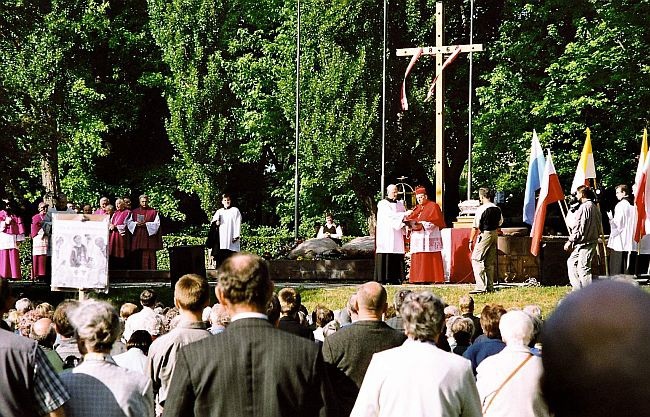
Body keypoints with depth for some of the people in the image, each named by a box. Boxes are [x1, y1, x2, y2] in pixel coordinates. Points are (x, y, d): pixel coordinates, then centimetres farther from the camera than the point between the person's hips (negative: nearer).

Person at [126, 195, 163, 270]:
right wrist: (136, 223, -11)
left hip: (149, 236, -2)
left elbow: (157, 223, 0)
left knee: (150, 255, -7)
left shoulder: (153, 212, 9)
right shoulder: (134, 212, 16)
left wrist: (146, 224, -13)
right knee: (138, 256, -2)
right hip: (137, 237, 2)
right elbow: (129, 222, 9)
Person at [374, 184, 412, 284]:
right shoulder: (382, 204, 1)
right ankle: (383, 278, -10)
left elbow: (404, 218, 15)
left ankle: (396, 278, -2)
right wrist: (404, 214, -20)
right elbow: (390, 215, -13)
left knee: (397, 258, -3)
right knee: (386, 256, -10)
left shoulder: (400, 205, 18)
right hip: (386, 234, -5)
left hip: (397, 235, 5)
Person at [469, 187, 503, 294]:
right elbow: (500, 222, 20)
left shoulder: (482, 209, -15)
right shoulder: (497, 209, 6)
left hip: (484, 234, -7)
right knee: (490, 262, 14)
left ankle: (481, 286, -14)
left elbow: (475, 227, -14)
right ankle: (490, 286, 15)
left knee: (476, 259, -5)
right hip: (494, 235, 7)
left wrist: (471, 241, -10)